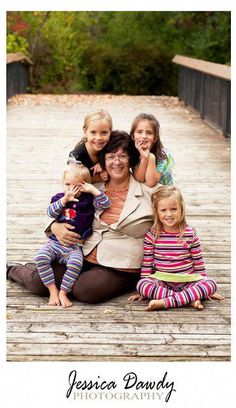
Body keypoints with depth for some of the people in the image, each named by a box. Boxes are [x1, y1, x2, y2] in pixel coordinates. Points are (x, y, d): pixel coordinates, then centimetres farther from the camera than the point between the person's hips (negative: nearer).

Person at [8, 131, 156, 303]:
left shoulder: (148, 193, -1)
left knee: (83, 290, -31)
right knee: (39, 282, -12)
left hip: (120, 269, -3)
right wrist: (56, 227, -4)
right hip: (85, 258, 3)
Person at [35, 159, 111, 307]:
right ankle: (53, 290, -15)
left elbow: (106, 204, -10)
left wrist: (94, 189, -16)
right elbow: (51, 213, -5)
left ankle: (63, 292, -16)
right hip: (55, 242, 3)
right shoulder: (59, 197, 10)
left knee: (76, 263, -33)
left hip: (74, 247, -2)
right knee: (41, 257, -24)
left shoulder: (88, 200, 2)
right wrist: (64, 200, -16)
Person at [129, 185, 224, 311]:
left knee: (211, 283, -26)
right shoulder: (152, 235, 0)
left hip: (188, 281, 1)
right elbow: (147, 263, 5)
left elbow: (198, 261, 7)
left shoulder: (190, 233, 0)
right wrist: (144, 289, 2)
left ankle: (165, 302, -35)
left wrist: (204, 287, 8)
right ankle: (190, 298, -31)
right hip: (162, 281, 0)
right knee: (141, 284, -29)